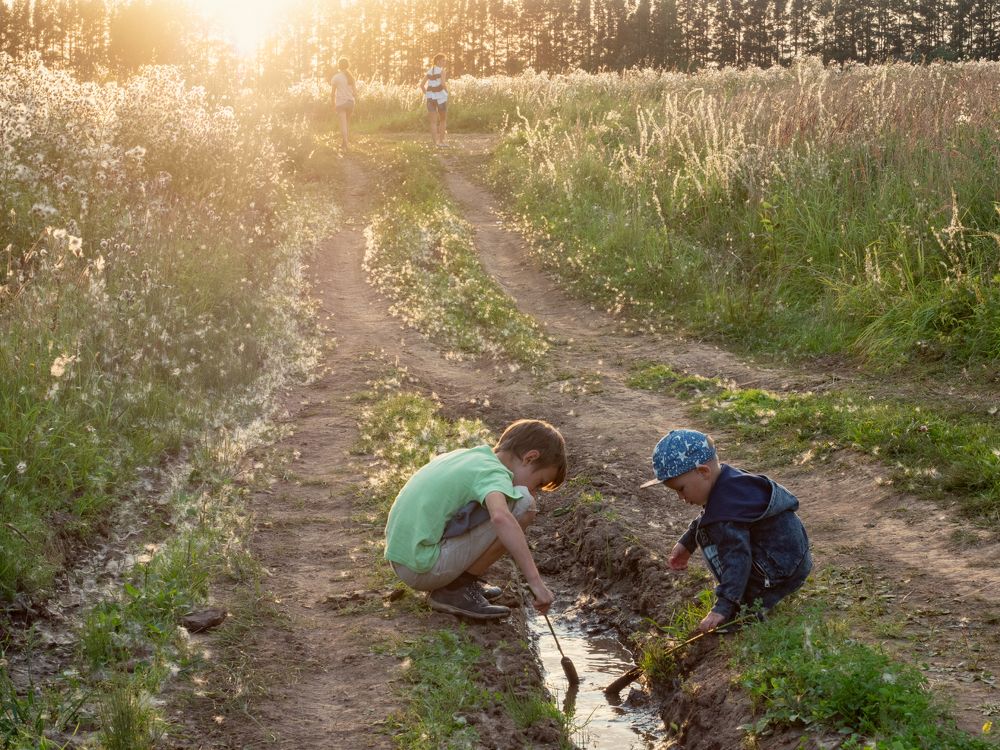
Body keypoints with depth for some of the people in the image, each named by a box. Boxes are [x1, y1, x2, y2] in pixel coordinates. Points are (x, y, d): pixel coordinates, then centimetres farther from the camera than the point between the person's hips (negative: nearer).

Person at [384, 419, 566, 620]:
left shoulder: (466, 455, 14)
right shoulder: (493, 473, -13)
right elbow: (501, 518, -33)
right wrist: (535, 581, -33)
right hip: (424, 569, -9)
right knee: (523, 505, -14)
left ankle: (459, 581, 12)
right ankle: (457, 588, -6)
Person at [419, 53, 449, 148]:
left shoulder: (429, 72, 12)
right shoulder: (441, 70, -6)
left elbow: (422, 85, 7)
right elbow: (443, 83, -20)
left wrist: (427, 94, 13)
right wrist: (446, 91, -4)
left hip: (430, 97, 4)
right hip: (440, 97, -4)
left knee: (433, 121, 2)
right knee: (443, 119, 13)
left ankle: (436, 142, -6)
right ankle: (441, 141, 11)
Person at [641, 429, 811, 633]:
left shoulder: (726, 505, -26)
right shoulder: (727, 479, 5)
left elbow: (737, 557, -29)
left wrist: (723, 606, -30)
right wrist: (686, 543, 27)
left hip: (783, 570, -10)